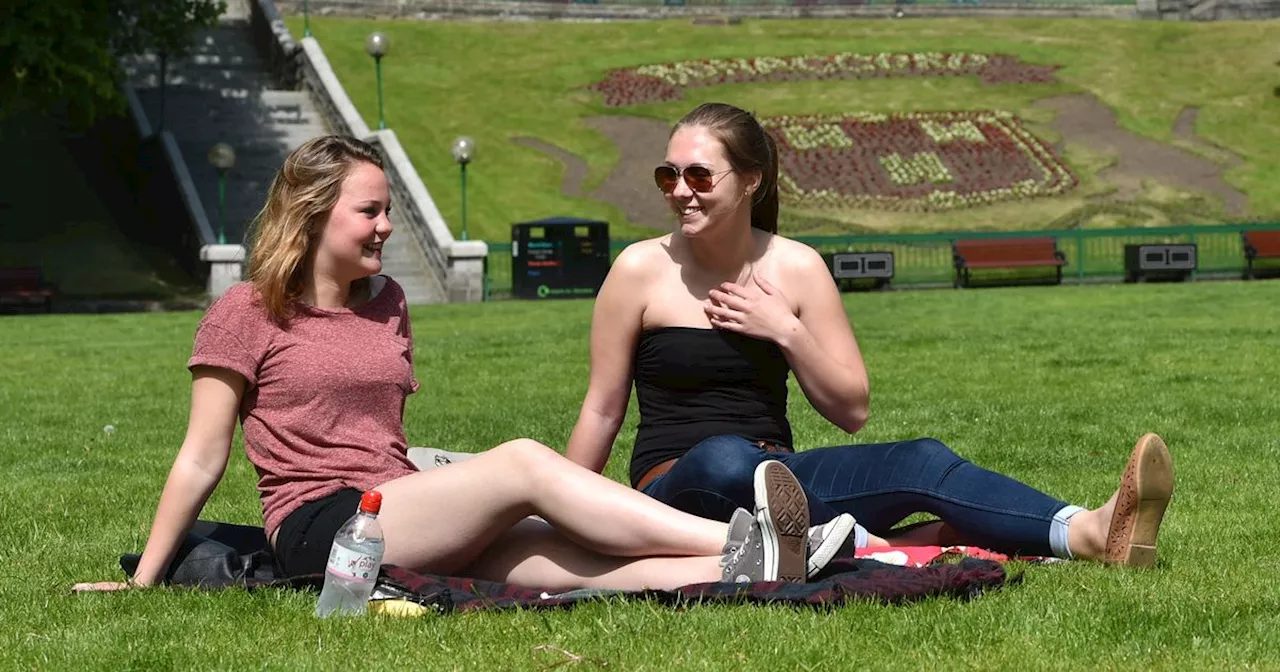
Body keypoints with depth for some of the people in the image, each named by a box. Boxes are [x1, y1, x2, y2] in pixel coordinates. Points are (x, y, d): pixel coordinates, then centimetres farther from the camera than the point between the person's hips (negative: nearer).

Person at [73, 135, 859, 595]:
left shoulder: (384, 303, 20)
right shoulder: (244, 315, 1)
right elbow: (201, 462, 3)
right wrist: (144, 580, 3)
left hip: (409, 519, 6)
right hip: (323, 527, -6)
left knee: (575, 560, -21)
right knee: (525, 462, -26)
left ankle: (743, 563, -43)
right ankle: (737, 540, -35)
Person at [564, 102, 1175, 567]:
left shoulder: (796, 268, 3)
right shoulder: (640, 270, -4)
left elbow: (852, 410, 3)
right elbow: (602, 410, 2)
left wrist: (786, 331, -11)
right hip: (676, 489, -3)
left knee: (919, 461, -21)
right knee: (724, 458, -41)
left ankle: (1092, 533, -35)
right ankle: (871, 546, -33)